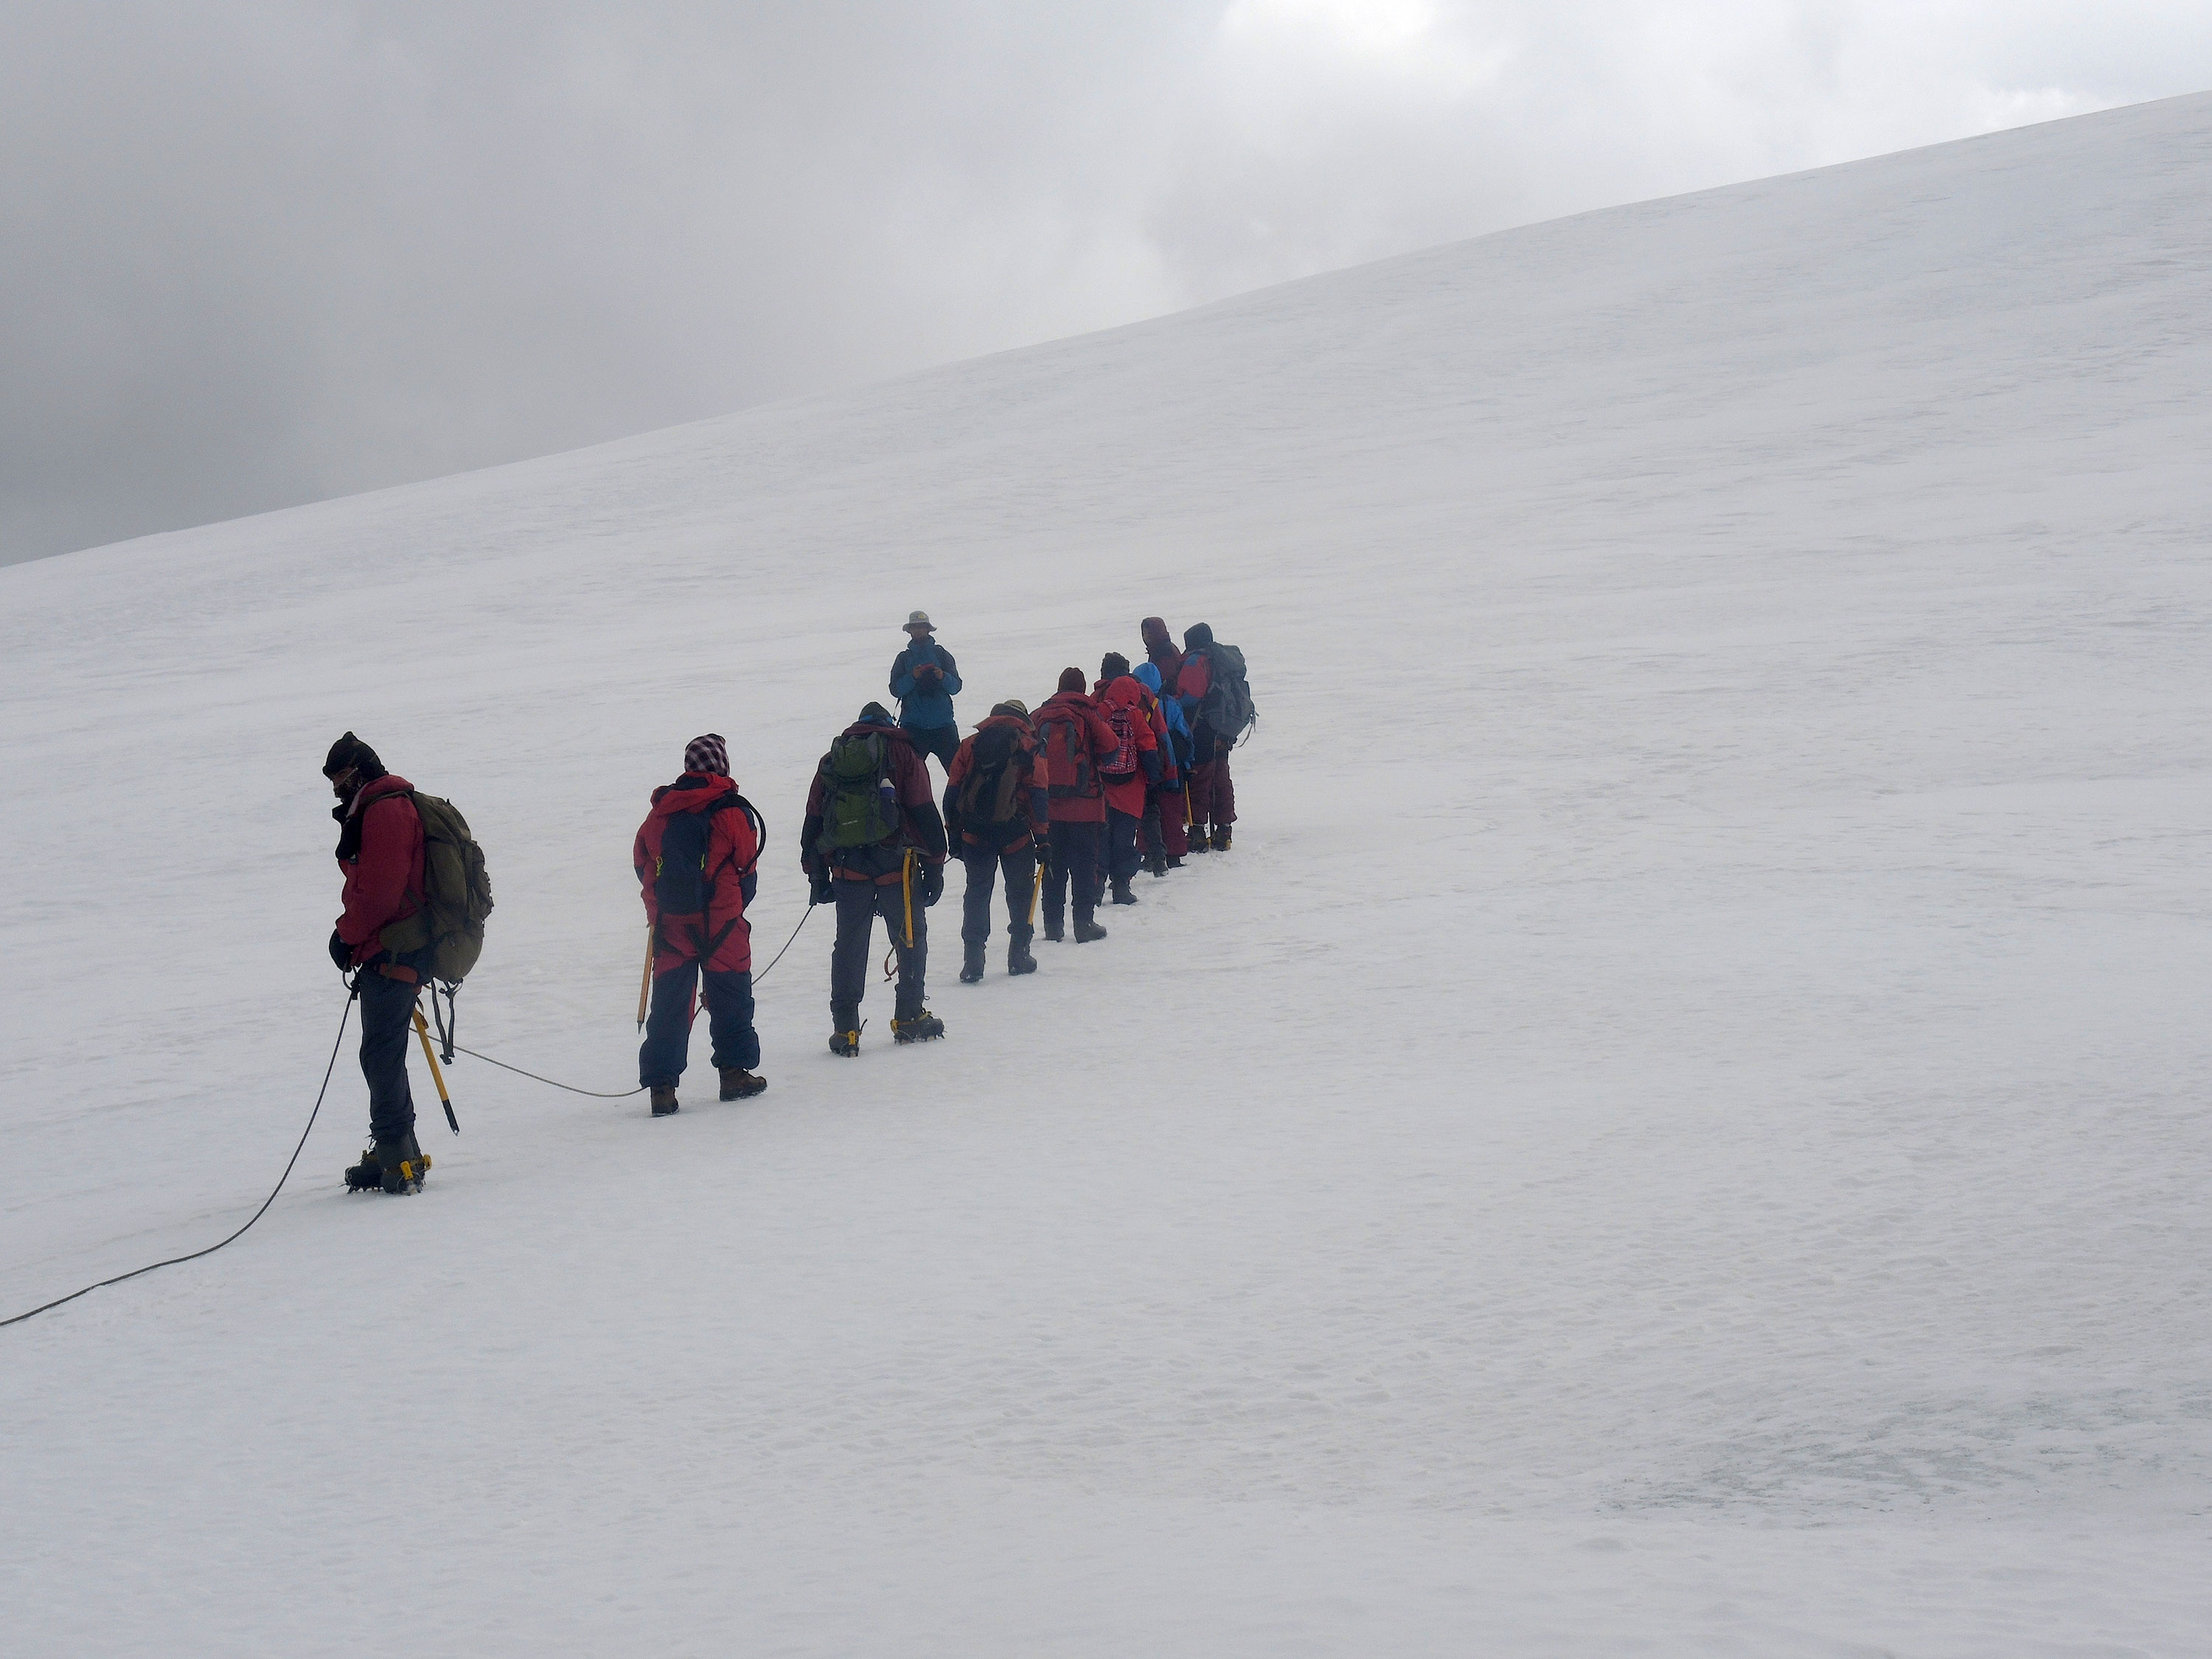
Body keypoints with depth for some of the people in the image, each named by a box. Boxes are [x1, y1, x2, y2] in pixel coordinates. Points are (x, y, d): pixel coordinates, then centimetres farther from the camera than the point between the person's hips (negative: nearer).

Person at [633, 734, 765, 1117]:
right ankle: (735, 1072, 15)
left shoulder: (660, 811, 6)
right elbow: (746, 867, -2)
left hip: (669, 923, 3)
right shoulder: (732, 810, -6)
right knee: (730, 995, 10)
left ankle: (661, 1085, 0)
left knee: (669, 1001, 5)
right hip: (720, 923, -3)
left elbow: (641, 863, 13)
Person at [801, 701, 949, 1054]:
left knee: (849, 947, 7)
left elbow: (814, 819, 13)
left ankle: (845, 1029, 5)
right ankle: (909, 1019, 14)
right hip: (896, 866, -3)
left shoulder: (831, 759, 15)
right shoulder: (902, 753, 4)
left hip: (847, 869, 3)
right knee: (911, 939, 11)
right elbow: (924, 812, -3)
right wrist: (934, 865, 0)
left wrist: (816, 874, 17)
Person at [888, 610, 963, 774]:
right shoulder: (904, 658, 12)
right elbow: (895, 690, 1)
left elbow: (956, 687, 3)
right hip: (913, 724, 0)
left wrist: (943, 677, -17)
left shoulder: (941, 654, 10)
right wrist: (912, 677, -15)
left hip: (942, 723, 0)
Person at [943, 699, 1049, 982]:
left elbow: (952, 792, 9)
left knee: (977, 893, 7)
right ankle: (1018, 956, 18)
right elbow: (1038, 795, -2)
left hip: (975, 834, 2)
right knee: (1020, 892, 13)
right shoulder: (1027, 747, 4)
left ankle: (973, 962, -2)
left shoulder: (970, 746, 11)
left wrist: (953, 832, 14)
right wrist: (1041, 837, 0)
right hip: (1015, 833, -2)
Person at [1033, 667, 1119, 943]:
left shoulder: (1041, 716, 5)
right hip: (1083, 805, -3)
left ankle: (1053, 924, 10)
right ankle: (1084, 924, -1)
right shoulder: (1086, 713, -4)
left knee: (1053, 864, 10)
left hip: (1048, 804, 3)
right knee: (1085, 863, 2)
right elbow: (1110, 747, -7)